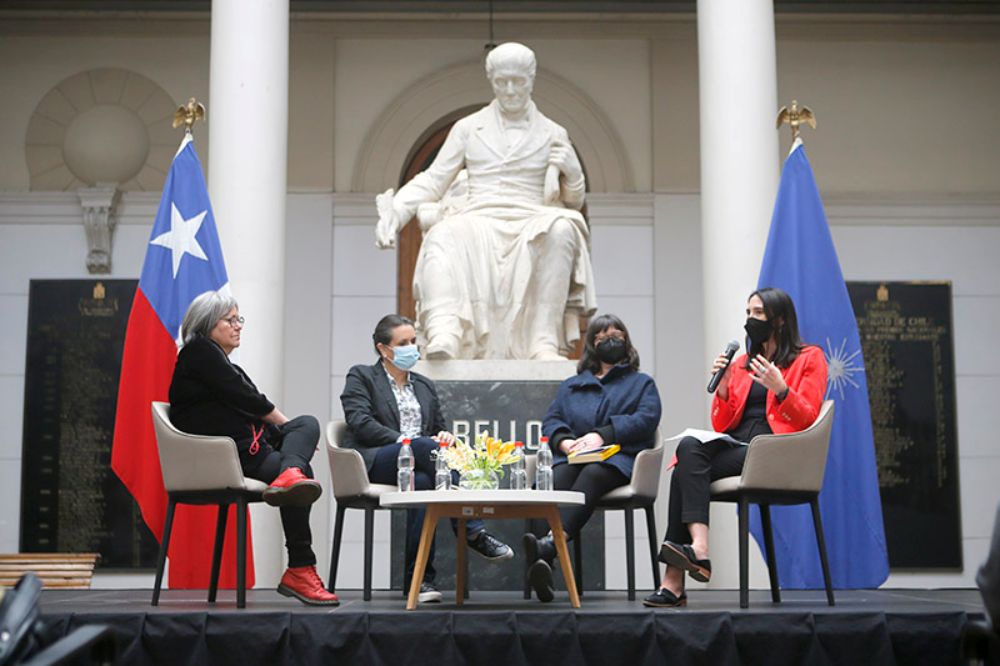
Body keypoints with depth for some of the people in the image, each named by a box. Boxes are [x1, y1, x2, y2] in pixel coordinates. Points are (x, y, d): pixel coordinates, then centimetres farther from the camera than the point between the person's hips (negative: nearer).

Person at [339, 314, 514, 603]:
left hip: (418, 462, 5)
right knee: (426, 446, -36)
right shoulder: (361, 377, 11)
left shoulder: (425, 386, 27)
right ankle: (474, 532, -38)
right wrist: (402, 441, -17)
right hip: (373, 463, -4)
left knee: (421, 481, -36)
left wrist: (446, 436, -1)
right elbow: (360, 423, -6)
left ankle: (419, 579, -39)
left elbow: (439, 430, 25)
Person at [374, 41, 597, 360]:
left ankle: (545, 342, -39)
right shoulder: (468, 128, 20)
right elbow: (433, 179, 14)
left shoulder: (552, 134, 19)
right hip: (477, 221, 0)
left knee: (562, 229, -36)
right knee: (442, 236, -36)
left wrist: (565, 164, -2)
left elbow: (575, 200, 19)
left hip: (530, 223, 0)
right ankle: (445, 334, -58)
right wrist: (395, 209, -3)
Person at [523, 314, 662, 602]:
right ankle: (542, 567, -59)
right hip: (573, 458, 2)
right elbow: (551, 421, 18)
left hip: (618, 459, -2)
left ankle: (549, 545, -63)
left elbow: (646, 419, 3)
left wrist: (602, 435, -12)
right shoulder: (570, 386, 32)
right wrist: (564, 441, -7)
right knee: (558, 478, -36)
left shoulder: (642, 383, 24)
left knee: (591, 474, -39)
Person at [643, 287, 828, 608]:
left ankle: (674, 579, -35)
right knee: (689, 447, -29)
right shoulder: (742, 363, 25)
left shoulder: (809, 359, 10)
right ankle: (697, 549, -40)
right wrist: (723, 387, 3)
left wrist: (780, 389, -17)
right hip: (734, 445, 6)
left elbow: (806, 420, -2)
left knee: (687, 469, -28)